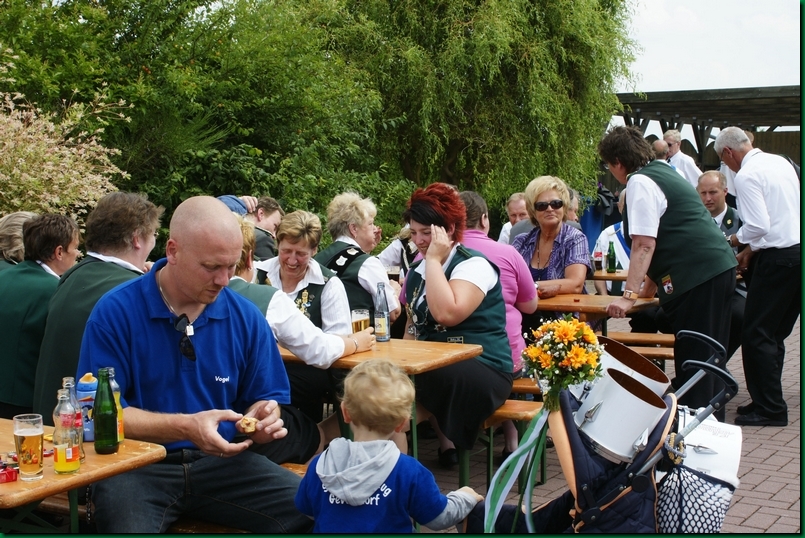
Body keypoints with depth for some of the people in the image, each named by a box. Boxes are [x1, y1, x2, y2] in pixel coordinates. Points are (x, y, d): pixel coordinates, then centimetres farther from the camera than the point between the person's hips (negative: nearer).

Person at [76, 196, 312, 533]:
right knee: (128, 525, -35)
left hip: (224, 463, 3)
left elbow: (267, 399, 12)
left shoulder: (246, 318, 3)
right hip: (139, 466, -2)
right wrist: (186, 427, -23)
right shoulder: (115, 313, -8)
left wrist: (263, 420, -13)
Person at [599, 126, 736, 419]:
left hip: (696, 275, -10)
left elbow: (644, 244, -18)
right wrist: (649, 287, 33)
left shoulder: (640, 183, -9)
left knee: (692, 361, -4)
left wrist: (628, 296, -19)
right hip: (719, 267, 10)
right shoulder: (663, 172, 20)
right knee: (708, 359, 17)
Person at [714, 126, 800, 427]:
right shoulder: (781, 163, 14)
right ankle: (767, 400, 20)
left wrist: (732, 241, -1)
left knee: (756, 334, -3)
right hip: (797, 250, 9)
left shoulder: (746, 176, -13)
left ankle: (770, 409, -1)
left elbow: (758, 226, -20)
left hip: (778, 258, -9)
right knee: (775, 333, 15)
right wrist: (751, 250, 23)